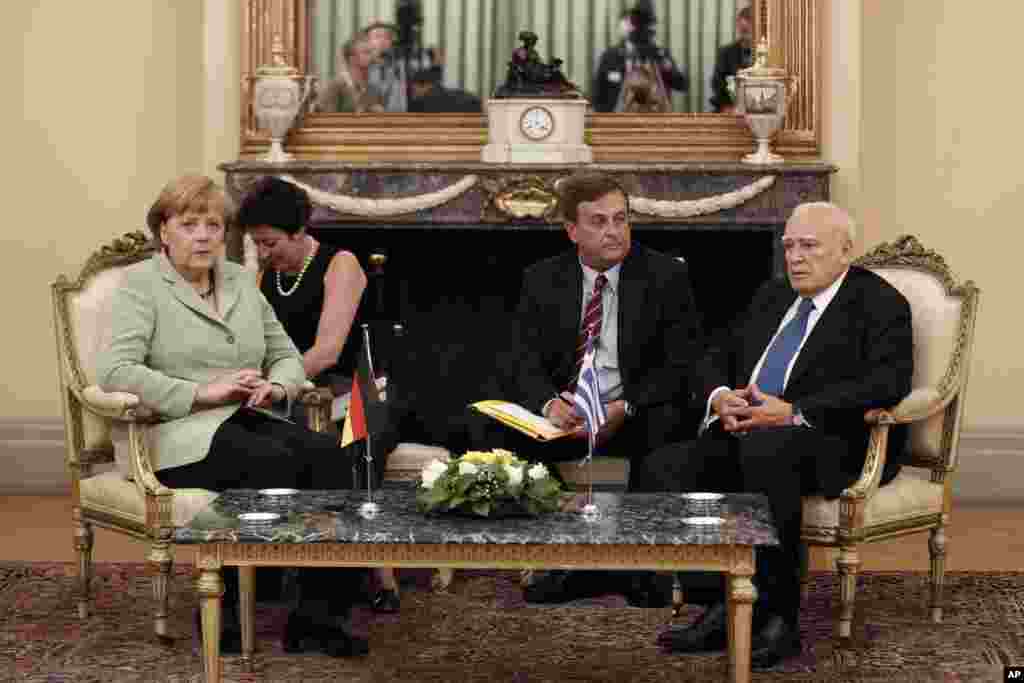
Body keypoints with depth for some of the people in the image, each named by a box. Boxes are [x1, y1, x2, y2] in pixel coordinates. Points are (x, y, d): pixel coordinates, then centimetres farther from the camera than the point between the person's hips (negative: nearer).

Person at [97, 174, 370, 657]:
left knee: (325, 453, -25)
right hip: (179, 434, -6)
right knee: (274, 460, -33)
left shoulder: (240, 281, 19)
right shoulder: (140, 284, 0)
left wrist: (275, 387, -5)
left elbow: (287, 356, 20)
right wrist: (202, 393, -20)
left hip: (247, 421, 6)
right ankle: (223, 608, -22)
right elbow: (116, 372, -14)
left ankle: (319, 611, -25)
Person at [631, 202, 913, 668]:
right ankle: (720, 606, -17)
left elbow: (888, 382, -17)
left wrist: (793, 412, -24)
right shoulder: (771, 297, 22)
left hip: (833, 446, -7)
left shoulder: (879, 303, 0)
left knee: (764, 451, -39)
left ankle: (779, 616, -31)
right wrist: (720, 397, -4)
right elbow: (716, 360, 22)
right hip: (745, 438, 7)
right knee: (662, 470, -18)